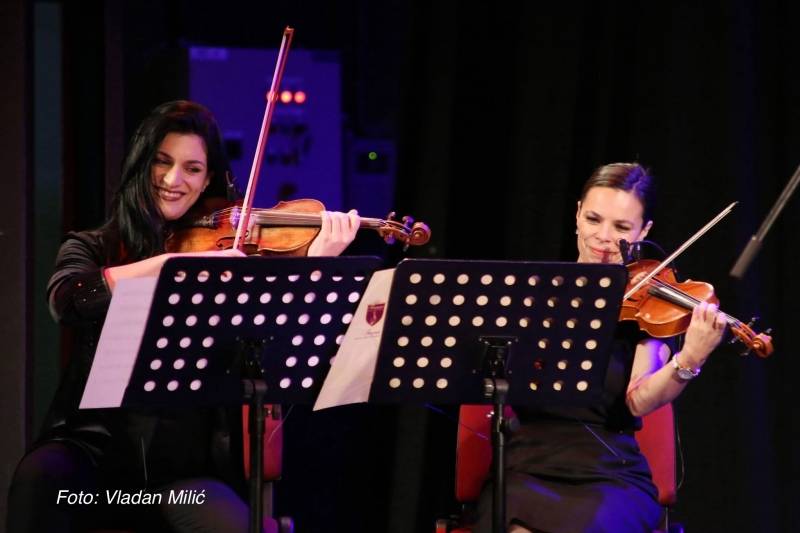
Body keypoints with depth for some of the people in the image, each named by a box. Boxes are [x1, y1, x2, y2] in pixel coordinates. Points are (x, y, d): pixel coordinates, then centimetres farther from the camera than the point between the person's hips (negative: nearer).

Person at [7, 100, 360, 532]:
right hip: (96, 448, 0)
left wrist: (316, 265, -21)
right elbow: (68, 301, -16)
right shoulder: (92, 249, 10)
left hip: (185, 466, 0)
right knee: (40, 475, -33)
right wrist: (176, 262, -23)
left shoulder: (228, 255, 8)